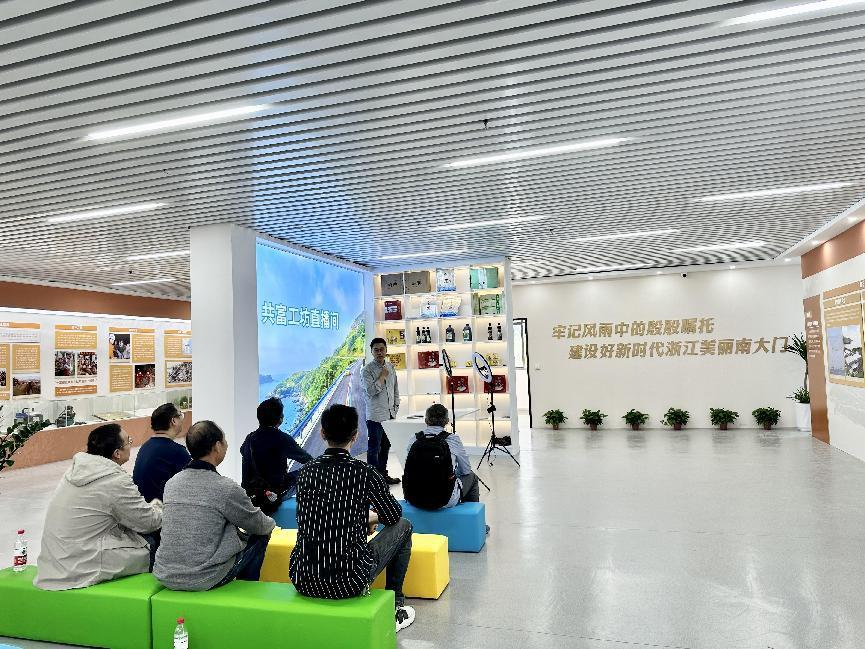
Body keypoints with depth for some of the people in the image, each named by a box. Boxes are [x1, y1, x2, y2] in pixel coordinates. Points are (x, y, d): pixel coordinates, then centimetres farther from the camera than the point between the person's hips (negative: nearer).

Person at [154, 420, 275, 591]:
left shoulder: (172, 483, 2)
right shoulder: (226, 488, -16)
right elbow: (259, 525, -1)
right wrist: (271, 523, 23)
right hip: (204, 580, -6)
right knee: (260, 537, 13)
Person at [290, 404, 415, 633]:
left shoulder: (307, 471, 1)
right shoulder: (365, 473, -11)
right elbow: (394, 515, 5)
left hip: (304, 581, 5)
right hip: (349, 583, -4)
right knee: (403, 527, 17)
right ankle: (395, 607, 26)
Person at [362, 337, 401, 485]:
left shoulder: (391, 367, 9)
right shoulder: (368, 370, -10)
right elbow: (371, 391, -22)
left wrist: (396, 407, 11)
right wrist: (382, 376, -17)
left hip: (389, 414, 7)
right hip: (375, 415, -6)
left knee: (386, 446, 16)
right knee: (374, 448, -1)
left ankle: (383, 474, 28)